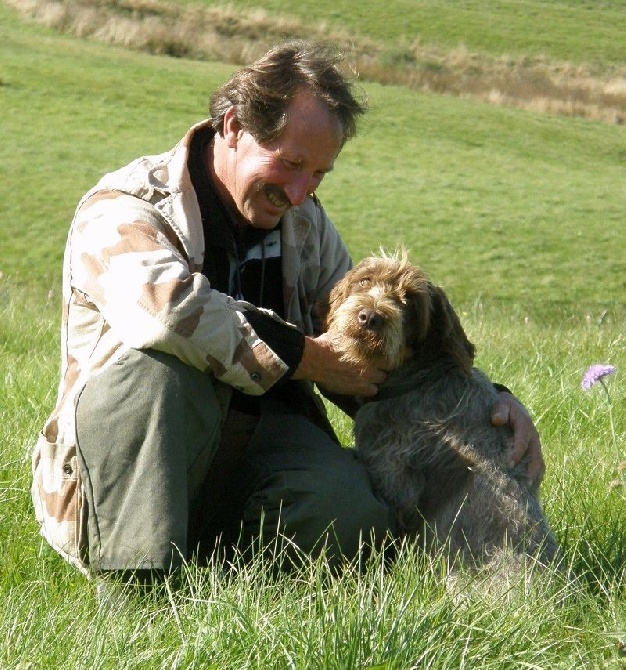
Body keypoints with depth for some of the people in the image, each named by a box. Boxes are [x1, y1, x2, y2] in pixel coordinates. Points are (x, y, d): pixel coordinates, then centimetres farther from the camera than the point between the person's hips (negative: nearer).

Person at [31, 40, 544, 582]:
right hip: (115, 485, -4)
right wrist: (307, 357, -23)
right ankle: (138, 579, -30)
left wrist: (488, 400, 1)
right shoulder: (124, 211, -9)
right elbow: (168, 307, -32)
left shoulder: (306, 226, 13)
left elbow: (375, 351, 17)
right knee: (154, 353, -35)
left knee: (350, 511, -29)